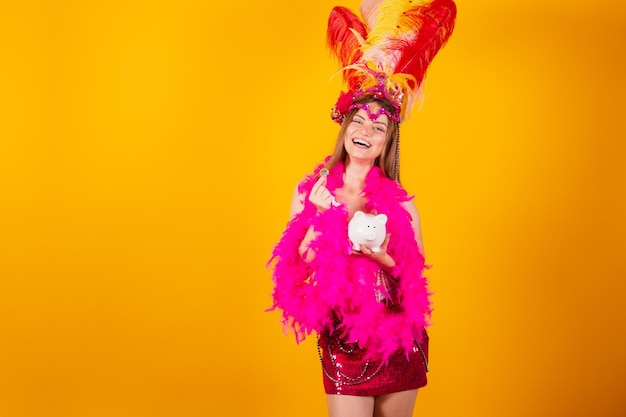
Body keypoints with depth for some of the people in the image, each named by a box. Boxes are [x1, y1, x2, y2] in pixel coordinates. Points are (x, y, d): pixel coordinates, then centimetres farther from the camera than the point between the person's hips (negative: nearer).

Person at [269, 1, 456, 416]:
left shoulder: (401, 203, -3)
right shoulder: (309, 191, -1)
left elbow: (418, 277, 0)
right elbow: (290, 268, 4)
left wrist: (386, 261, -19)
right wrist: (310, 249, -16)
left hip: (399, 341, 0)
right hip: (341, 340, 0)